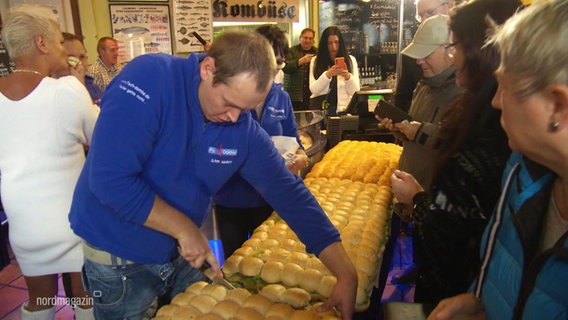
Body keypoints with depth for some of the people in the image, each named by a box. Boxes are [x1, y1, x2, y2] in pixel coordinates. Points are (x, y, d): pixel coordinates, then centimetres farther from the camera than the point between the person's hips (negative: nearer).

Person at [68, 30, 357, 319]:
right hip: (119, 259, -4)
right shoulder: (148, 79, -24)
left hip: (183, 255, 4)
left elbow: (290, 194, -10)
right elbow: (110, 179, -29)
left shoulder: (245, 130, -12)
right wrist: (185, 228, -22)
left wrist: (346, 275, -15)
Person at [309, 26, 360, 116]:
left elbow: (356, 91, -1)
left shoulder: (350, 60, 4)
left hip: (343, 109, 0)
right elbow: (313, 89, -7)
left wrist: (348, 76, -21)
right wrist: (327, 74, -22)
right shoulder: (315, 61, 3)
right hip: (320, 108, 0)